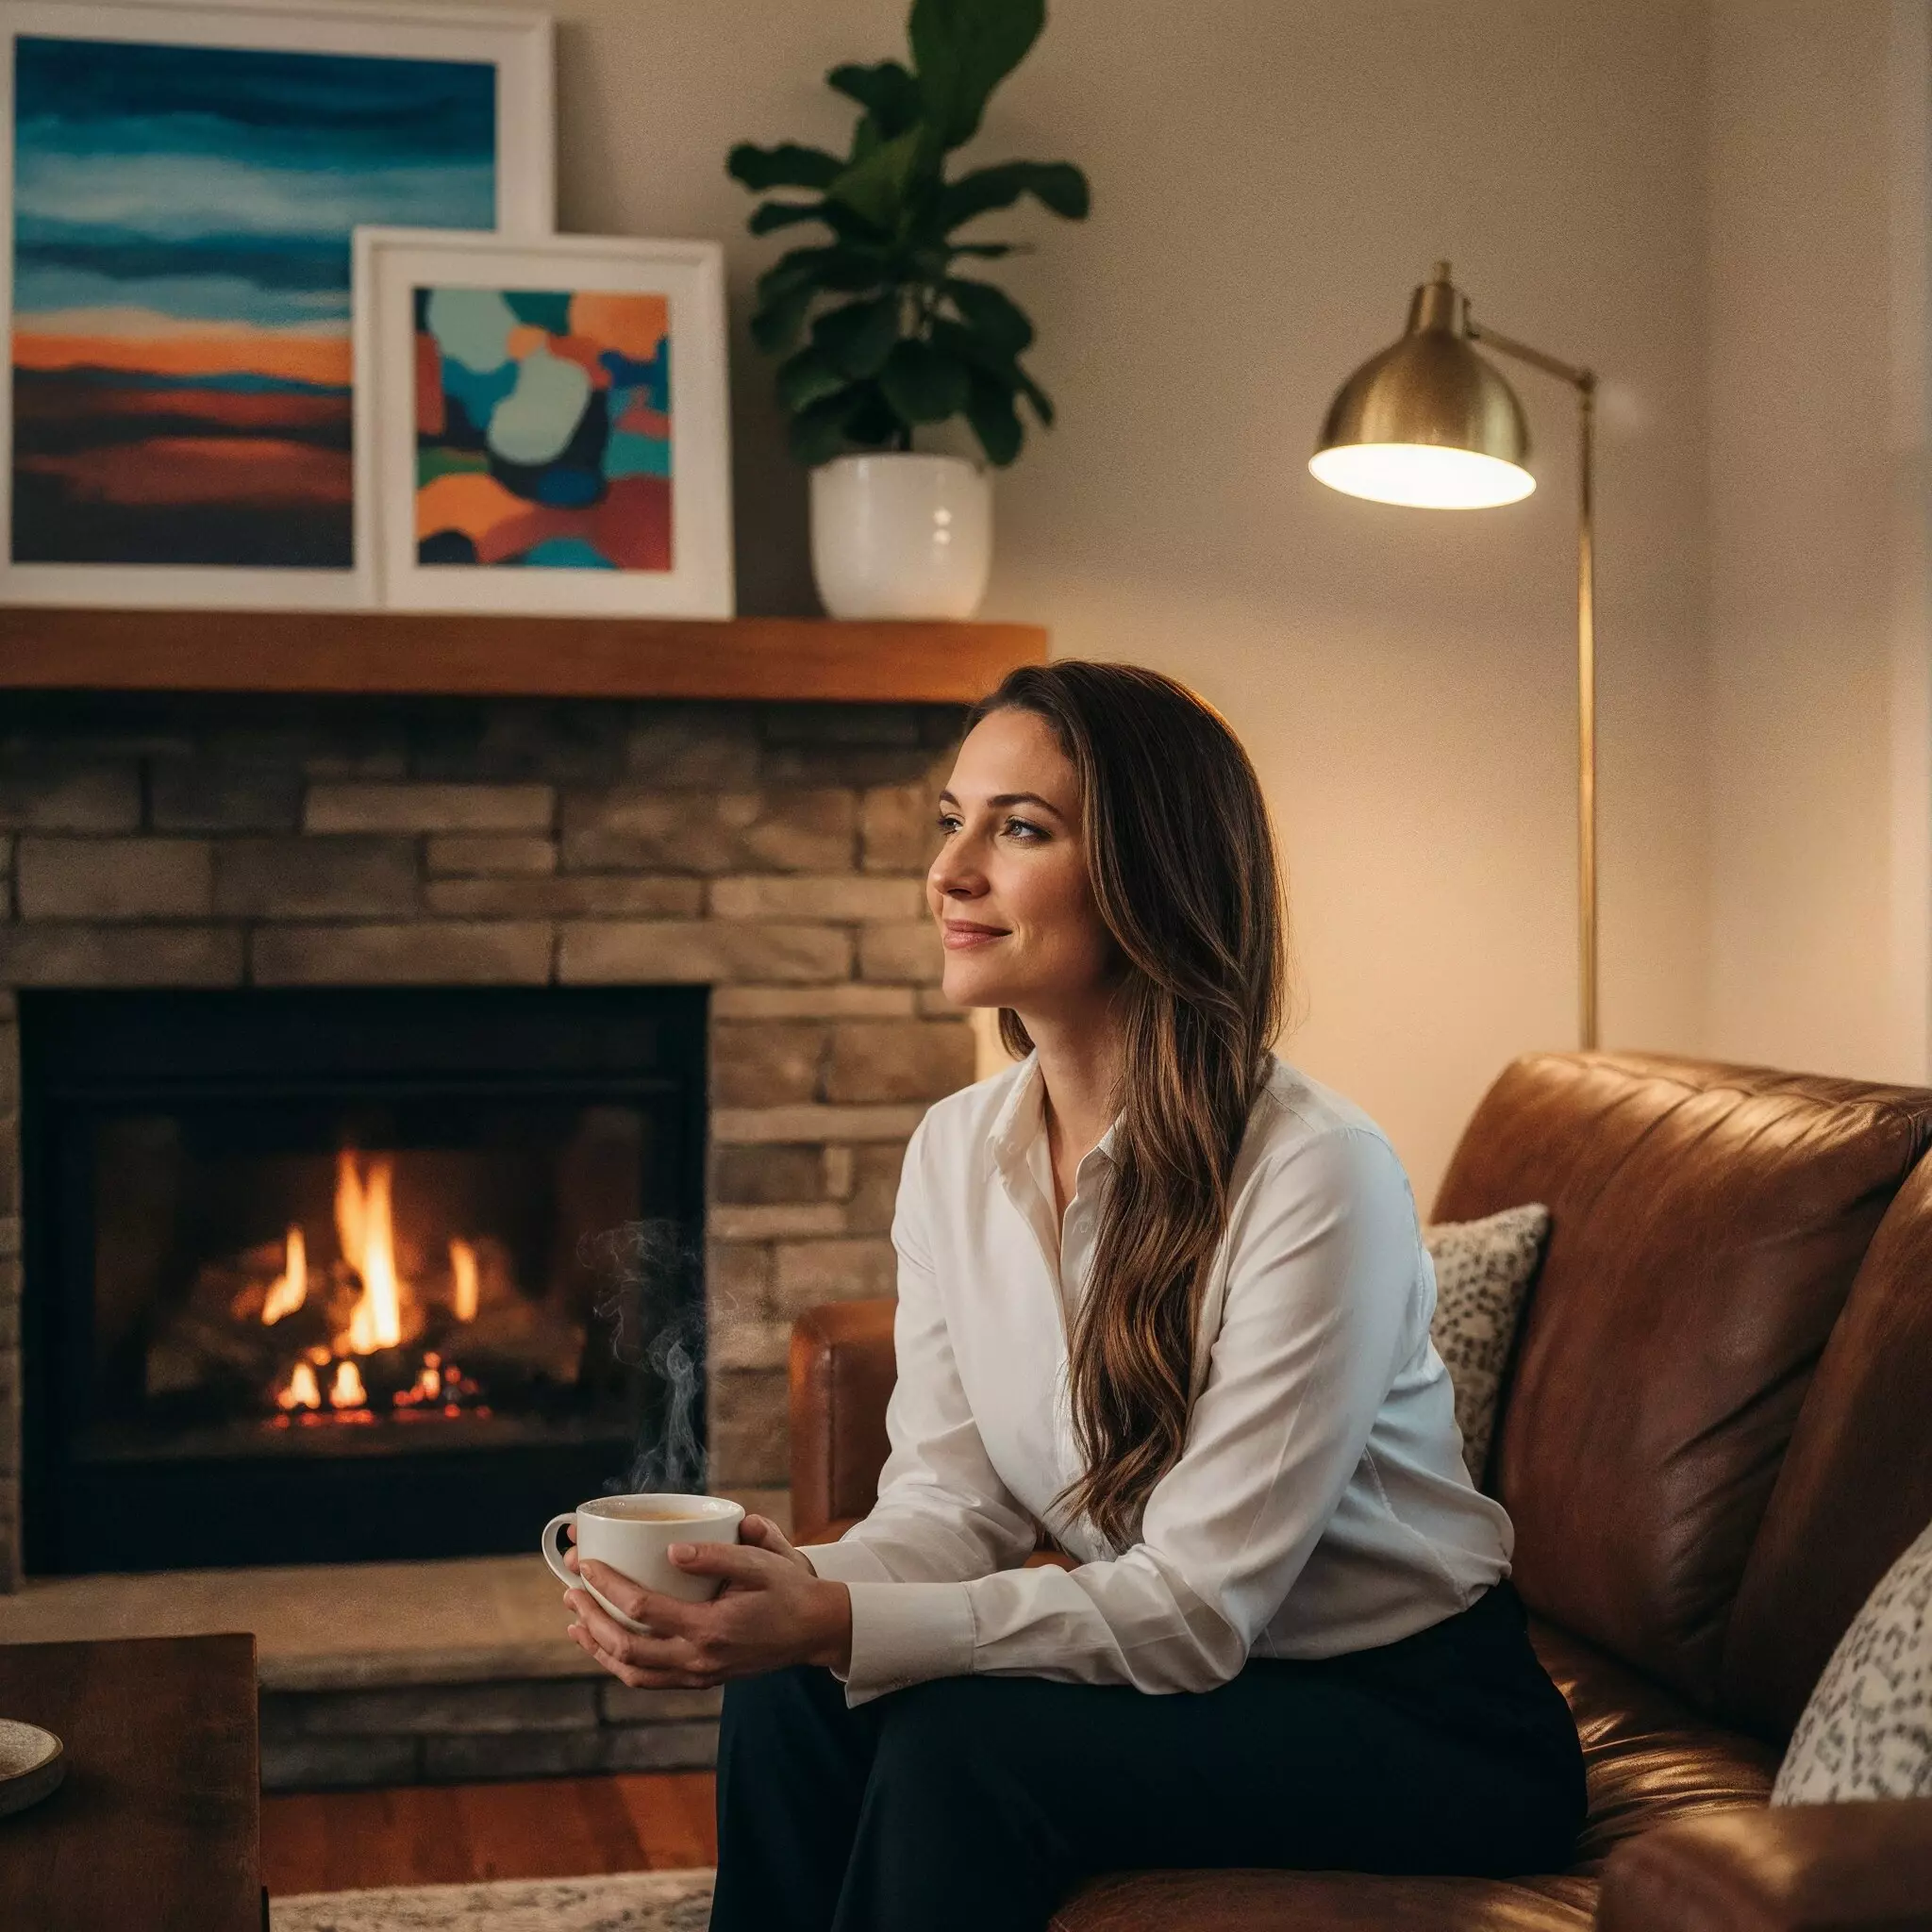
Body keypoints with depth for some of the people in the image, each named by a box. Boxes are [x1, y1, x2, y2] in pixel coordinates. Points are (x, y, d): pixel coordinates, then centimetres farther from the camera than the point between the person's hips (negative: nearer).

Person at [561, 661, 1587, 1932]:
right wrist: (803, 1591, -26)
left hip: (1433, 1728, -6)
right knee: (791, 1694, -16)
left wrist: (842, 1624, -35)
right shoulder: (957, 1151, -1)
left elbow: (1199, 1603, -25)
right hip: (1197, 1673, 6)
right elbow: (951, 1498, -3)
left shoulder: (1314, 1173, -24)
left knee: (961, 1750, -26)